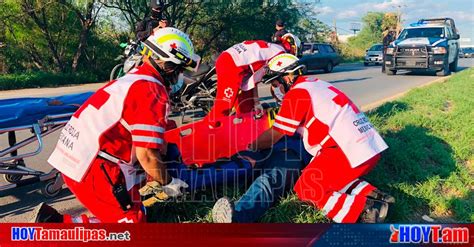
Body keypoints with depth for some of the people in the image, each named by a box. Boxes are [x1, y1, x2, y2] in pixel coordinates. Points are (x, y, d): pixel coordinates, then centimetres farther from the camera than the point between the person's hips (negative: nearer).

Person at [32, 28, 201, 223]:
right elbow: (147, 156, -18)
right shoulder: (153, 93, -16)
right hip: (92, 168, -9)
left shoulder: (135, 77, 12)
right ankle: (56, 223, -6)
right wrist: (167, 183, 0)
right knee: (131, 222, 0)